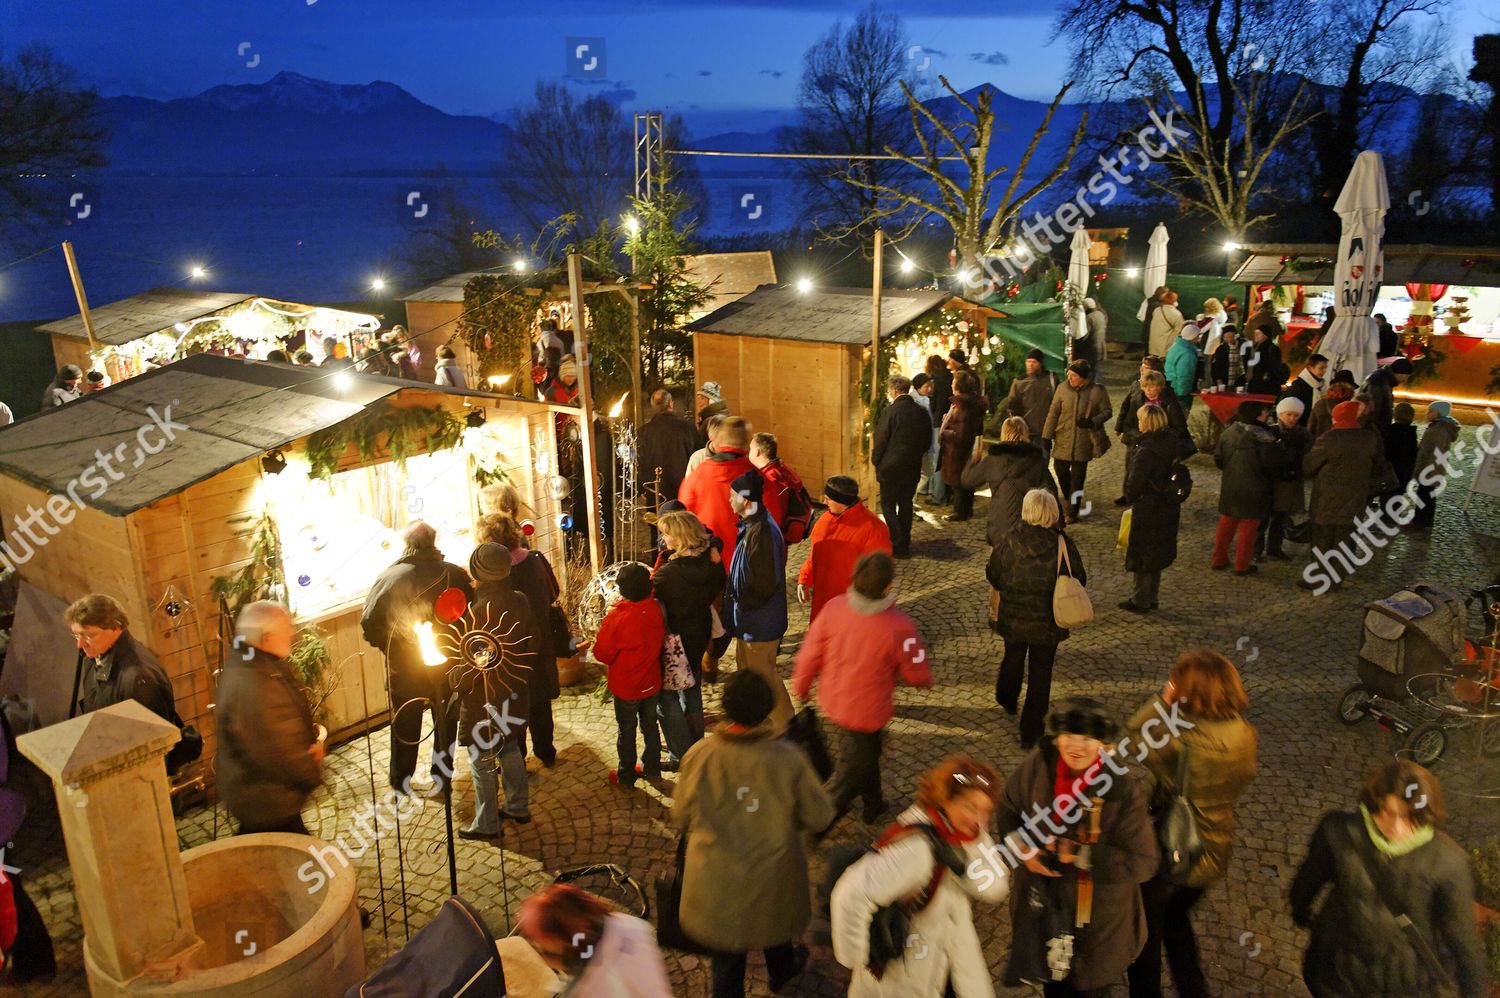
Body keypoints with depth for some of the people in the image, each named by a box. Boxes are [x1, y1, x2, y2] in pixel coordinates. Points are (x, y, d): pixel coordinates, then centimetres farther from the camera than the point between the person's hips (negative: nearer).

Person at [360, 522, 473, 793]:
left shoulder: (388, 578, -14)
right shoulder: (454, 575, -15)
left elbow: (369, 624, -14)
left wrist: (387, 646, 3)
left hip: (404, 670, 0)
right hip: (448, 667, 0)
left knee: (405, 729, 19)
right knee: (446, 723, 21)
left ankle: (401, 781, 29)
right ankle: (442, 774, 32)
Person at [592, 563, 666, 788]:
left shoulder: (616, 617, -28)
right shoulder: (656, 609, -15)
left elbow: (602, 653, -18)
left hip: (625, 687, -4)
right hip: (651, 683, 4)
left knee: (626, 730, 13)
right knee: (650, 725, 21)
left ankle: (626, 776, 26)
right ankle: (652, 768, 36)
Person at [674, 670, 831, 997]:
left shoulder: (699, 755, -19)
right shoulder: (788, 759, -21)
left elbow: (681, 817, -5)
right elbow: (819, 816, -11)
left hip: (715, 879, -1)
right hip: (770, 876, 1)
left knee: (726, 958, 20)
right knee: (774, 920, 33)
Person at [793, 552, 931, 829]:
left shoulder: (833, 607, -20)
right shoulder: (898, 628, -31)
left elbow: (810, 653, -8)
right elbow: (919, 676, -17)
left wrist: (800, 686, 10)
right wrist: (925, 681, 9)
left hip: (832, 700, 5)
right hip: (866, 712, -5)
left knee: (866, 752, 32)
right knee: (854, 768, 19)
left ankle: (873, 805, 54)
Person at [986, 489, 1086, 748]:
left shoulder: (1009, 541, -18)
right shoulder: (1063, 545, -19)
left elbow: (992, 574, -5)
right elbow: (1079, 580, -8)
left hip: (1012, 617, 1)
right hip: (1047, 622, -1)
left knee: (1013, 658, 28)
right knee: (1040, 673, 12)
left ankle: (1007, 700, 54)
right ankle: (1030, 733, 18)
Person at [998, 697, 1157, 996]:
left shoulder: (1123, 788, -29)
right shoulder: (1038, 764, -19)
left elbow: (1143, 862, -25)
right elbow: (1009, 811, 0)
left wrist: (1081, 854, -31)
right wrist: (1023, 849, -17)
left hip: (1098, 913, -3)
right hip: (1044, 896, 3)